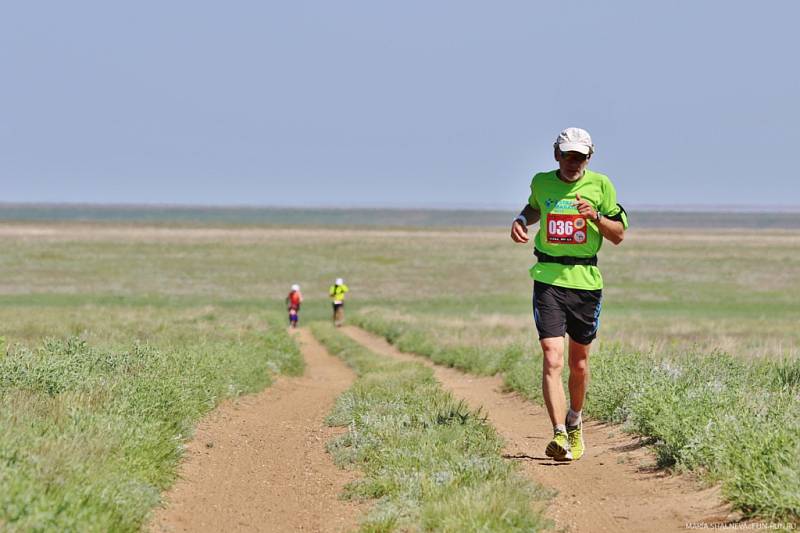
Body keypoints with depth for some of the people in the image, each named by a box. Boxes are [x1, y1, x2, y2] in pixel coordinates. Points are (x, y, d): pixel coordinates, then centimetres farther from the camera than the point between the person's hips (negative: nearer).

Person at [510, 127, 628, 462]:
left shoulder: (600, 185, 1)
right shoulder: (541, 182, 5)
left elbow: (619, 235, 4)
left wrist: (596, 217, -14)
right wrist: (521, 220, 6)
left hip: (586, 280, 1)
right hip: (548, 279, -1)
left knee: (579, 363, 13)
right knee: (552, 359, -16)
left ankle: (574, 424, 38)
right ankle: (559, 435, -23)